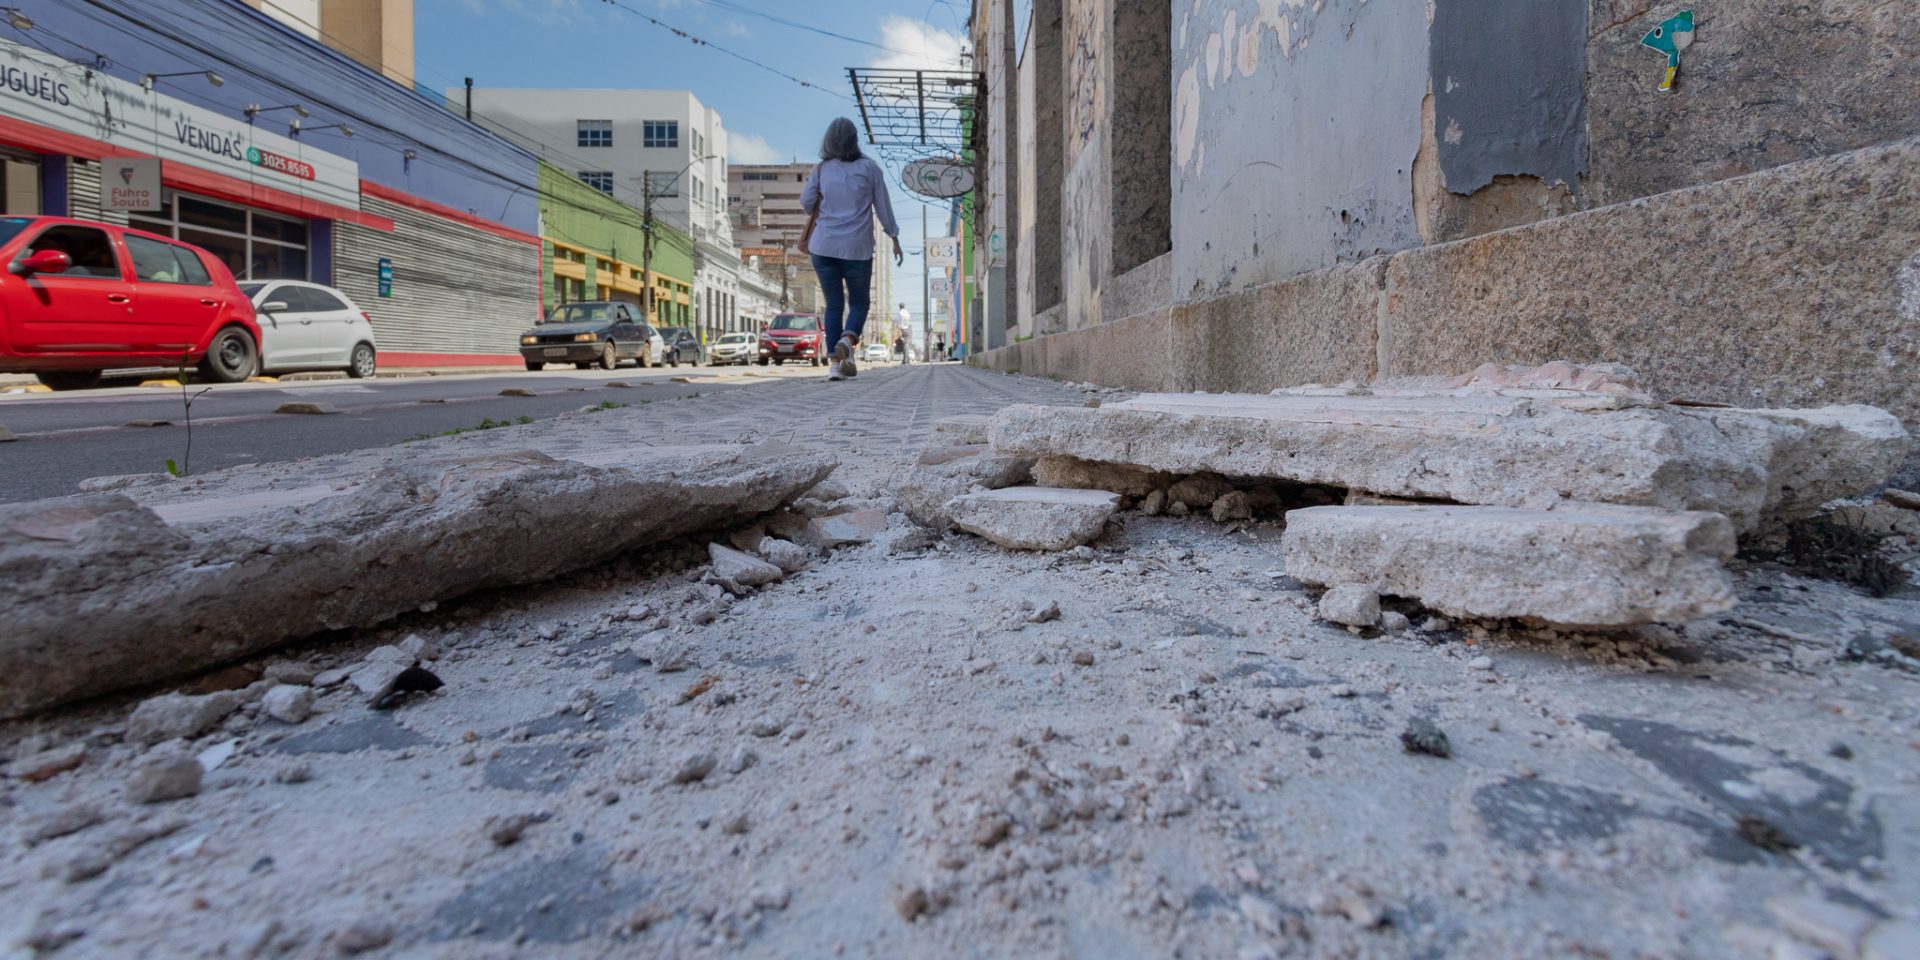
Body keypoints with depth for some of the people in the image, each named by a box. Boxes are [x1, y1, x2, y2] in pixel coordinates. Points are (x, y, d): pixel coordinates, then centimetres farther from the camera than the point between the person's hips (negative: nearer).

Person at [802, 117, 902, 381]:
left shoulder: (822, 169, 5)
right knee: (860, 302, 11)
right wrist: (894, 239, 9)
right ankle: (847, 340, -19)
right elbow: (883, 206, 2)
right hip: (858, 248, -2)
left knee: (834, 304, 9)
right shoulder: (869, 167, 1)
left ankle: (835, 362, -1)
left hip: (824, 246, 2)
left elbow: (806, 203, 10)